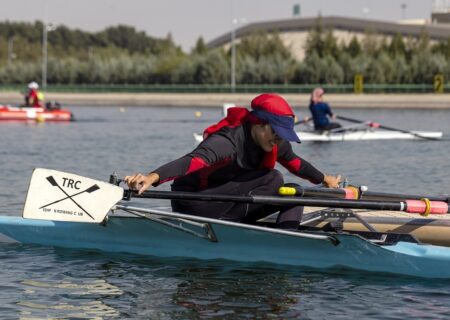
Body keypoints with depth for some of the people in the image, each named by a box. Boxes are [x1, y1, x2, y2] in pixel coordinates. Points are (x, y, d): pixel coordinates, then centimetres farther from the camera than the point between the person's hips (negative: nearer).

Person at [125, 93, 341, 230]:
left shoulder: (275, 144, -1)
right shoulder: (228, 141, -26)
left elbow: (294, 162, 21)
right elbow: (191, 161, -43)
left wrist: (324, 179, 38)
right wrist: (152, 177, -59)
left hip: (228, 208, 9)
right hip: (195, 206, -9)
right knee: (273, 180, -22)